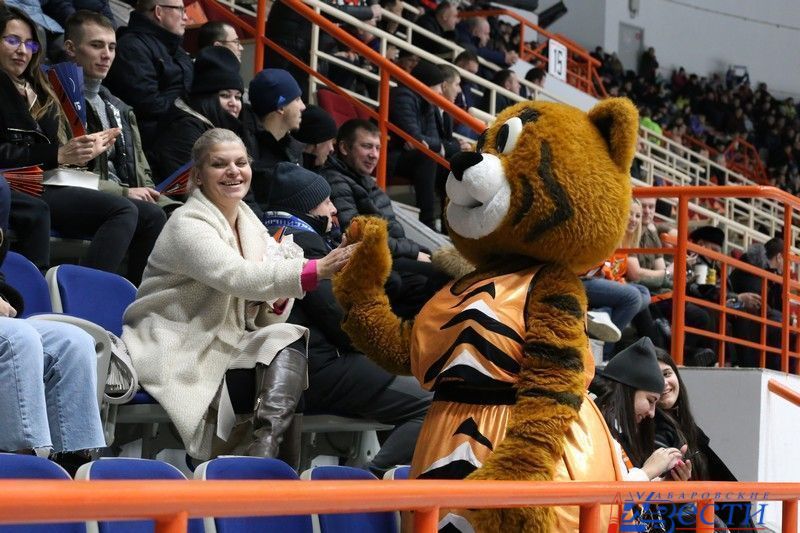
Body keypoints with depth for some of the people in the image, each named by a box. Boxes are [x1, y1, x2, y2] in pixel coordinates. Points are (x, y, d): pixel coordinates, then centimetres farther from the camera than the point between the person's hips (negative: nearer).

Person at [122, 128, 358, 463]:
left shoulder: (251, 224, 12)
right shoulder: (188, 225, -12)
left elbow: (266, 322, 12)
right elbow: (239, 277, -32)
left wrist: (277, 302, -13)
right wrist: (317, 269, -40)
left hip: (223, 348, 7)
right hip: (176, 357, -7)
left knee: (289, 341, -20)